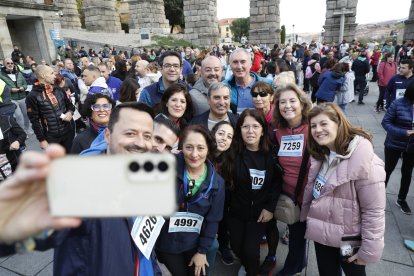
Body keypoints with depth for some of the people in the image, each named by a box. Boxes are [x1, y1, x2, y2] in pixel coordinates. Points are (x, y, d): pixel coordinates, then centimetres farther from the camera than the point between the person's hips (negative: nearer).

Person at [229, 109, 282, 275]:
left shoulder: (271, 154, -9)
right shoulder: (234, 152, -15)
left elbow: (277, 182, -4)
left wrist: (270, 207, -8)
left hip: (259, 211, 0)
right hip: (236, 210, 1)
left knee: (251, 249, -5)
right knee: (236, 247, 12)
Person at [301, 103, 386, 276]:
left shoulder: (364, 160, -23)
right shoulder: (320, 155, 0)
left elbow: (374, 210, -21)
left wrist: (369, 249, -17)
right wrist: (305, 218, 12)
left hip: (349, 240, -6)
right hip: (321, 234, 6)